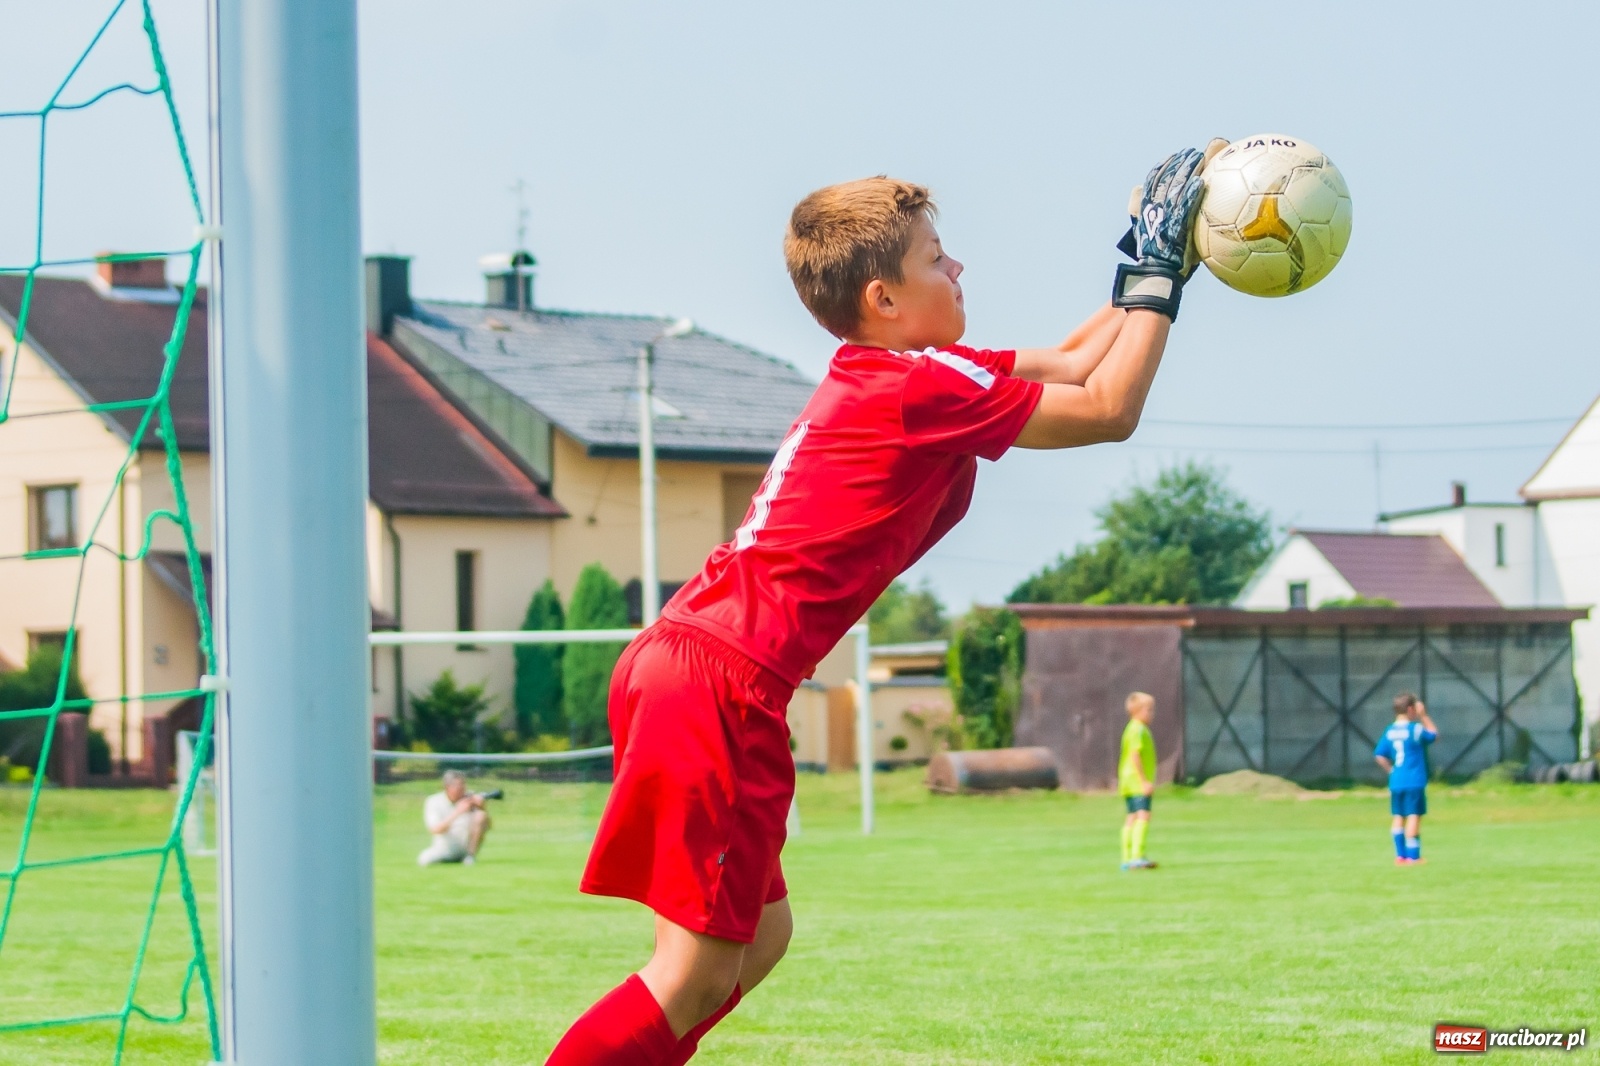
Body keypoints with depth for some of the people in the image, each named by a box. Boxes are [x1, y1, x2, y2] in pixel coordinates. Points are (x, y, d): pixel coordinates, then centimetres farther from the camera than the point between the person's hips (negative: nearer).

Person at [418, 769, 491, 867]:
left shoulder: (470, 798, -3)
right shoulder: (433, 802, -8)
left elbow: (488, 825, -4)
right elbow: (435, 830, -24)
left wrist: (481, 807, -23)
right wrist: (457, 812, -31)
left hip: (468, 846, 1)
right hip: (445, 849, -1)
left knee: (481, 815, -21)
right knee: (424, 860, -30)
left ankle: (471, 856, -12)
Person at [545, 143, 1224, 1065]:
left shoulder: (883, 377, 18)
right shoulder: (921, 387, -10)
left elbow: (1075, 365, 28)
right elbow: (1108, 409, -4)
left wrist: (1147, 270, 23)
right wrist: (1161, 274, 3)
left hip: (674, 668, 10)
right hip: (720, 688, -10)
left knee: (760, 937, 17)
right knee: (698, 972, -9)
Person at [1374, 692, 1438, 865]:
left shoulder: (1389, 731, 6)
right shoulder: (1416, 729, -9)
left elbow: (1380, 755, 4)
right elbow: (1434, 735, 8)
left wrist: (1391, 770, 12)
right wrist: (1424, 716, 9)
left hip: (1396, 782, 6)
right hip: (1414, 782, -6)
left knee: (1398, 816, 10)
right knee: (1414, 816, -3)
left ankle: (1400, 855, 12)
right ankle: (1413, 856, -5)